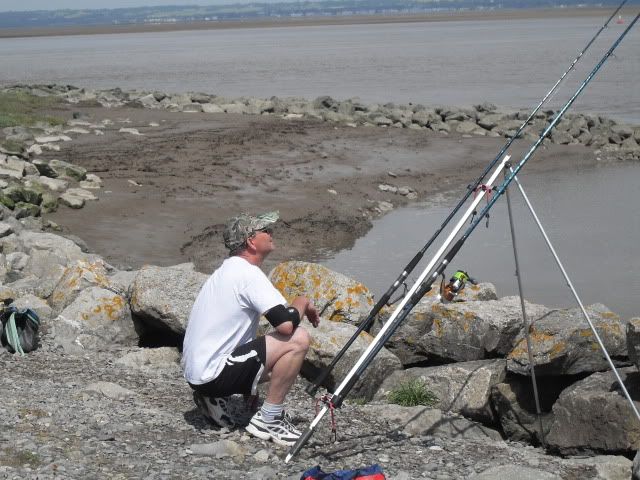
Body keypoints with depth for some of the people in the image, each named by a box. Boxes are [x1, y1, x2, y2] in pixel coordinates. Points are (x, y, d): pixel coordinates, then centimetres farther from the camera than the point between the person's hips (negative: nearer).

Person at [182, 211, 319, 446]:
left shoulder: (229, 269, 15)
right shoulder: (248, 273, -15)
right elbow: (286, 325, -24)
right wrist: (302, 303, -4)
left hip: (196, 370, 10)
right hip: (212, 374, -10)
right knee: (298, 339, -17)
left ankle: (216, 400, 16)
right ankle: (268, 420, -8)